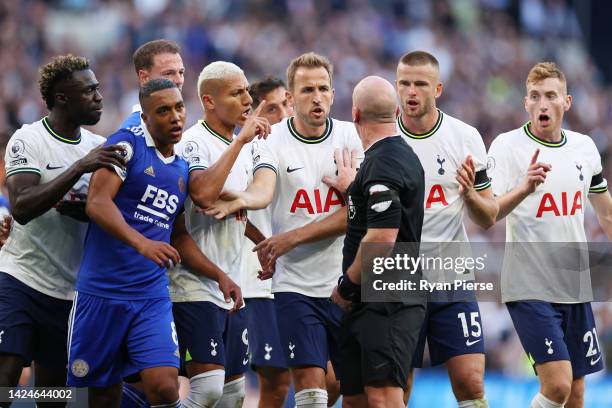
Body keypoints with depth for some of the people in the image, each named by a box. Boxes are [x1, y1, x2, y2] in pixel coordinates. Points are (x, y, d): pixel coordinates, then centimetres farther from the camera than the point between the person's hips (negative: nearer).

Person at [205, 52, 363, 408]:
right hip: (296, 285, -2)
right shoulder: (273, 142, -3)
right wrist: (243, 199, -46)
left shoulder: (351, 138, 2)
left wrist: (296, 236, -12)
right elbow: (264, 191, -23)